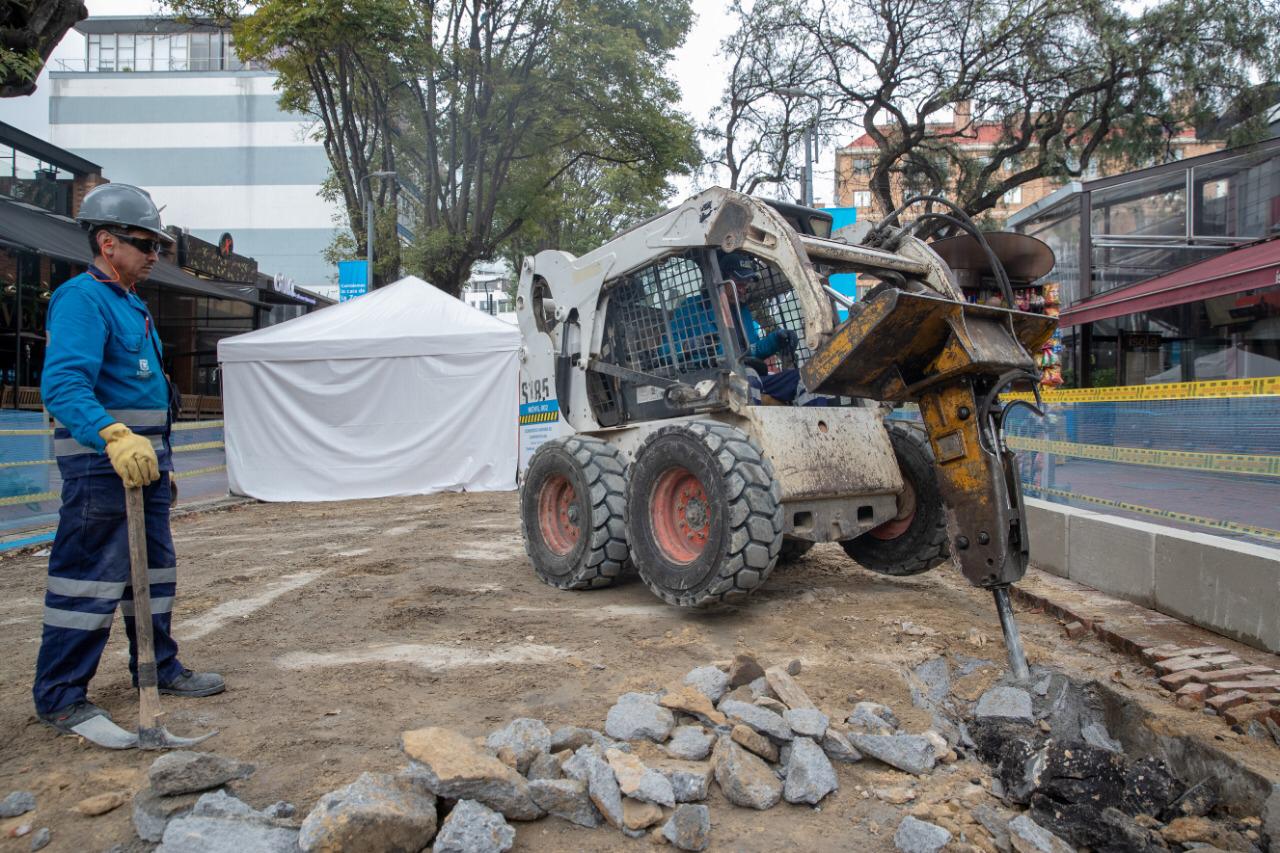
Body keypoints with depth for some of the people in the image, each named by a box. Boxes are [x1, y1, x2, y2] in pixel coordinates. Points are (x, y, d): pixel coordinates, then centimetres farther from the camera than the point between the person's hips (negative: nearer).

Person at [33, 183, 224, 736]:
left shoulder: (131, 305, 18)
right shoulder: (82, 299, -13)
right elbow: (64, 384, -28)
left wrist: (160, 455, 23)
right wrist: (114, 438, -43)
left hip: (143, 458, 10)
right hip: (100, 463, -10)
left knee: (153, 567, 17)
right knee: (91, 578, -4)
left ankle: (158, 668, 30)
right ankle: (59, 697, 8)